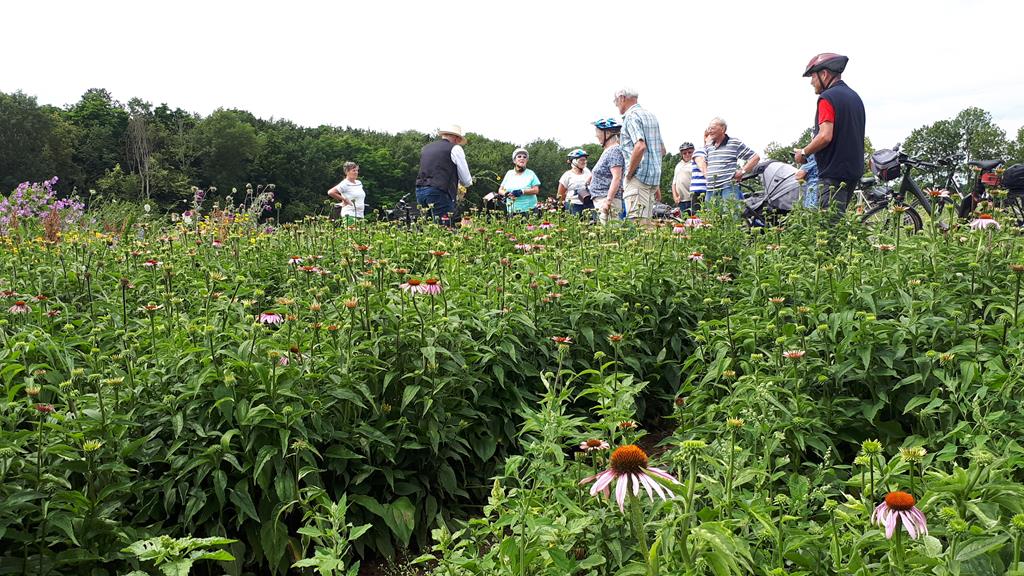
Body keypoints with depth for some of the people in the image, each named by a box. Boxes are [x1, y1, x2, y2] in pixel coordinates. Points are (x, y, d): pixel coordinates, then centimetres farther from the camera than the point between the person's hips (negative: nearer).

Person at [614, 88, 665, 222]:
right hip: (654, 176, 9)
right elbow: (662, 150, 24)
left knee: (637, 222, -14)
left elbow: (640, 146, -24)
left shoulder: (631, 116, -9)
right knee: (646, 220, 10)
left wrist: (629, 173, -14)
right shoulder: (650, 115, 20)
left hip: (639, 176, -9)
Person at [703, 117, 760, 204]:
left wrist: (742, 171, -3)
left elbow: (755, 157, 3)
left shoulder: (735, 143, 2)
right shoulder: (709, 146, 17)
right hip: (711, 190, 6)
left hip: (729, 188, -6)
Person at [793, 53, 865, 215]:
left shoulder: (827, 98, -12)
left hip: (834, 173, -9)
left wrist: (803, 153, -7)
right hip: (854, 170, 9)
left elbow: (825, 136, -22)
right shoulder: (855, 97, 17)